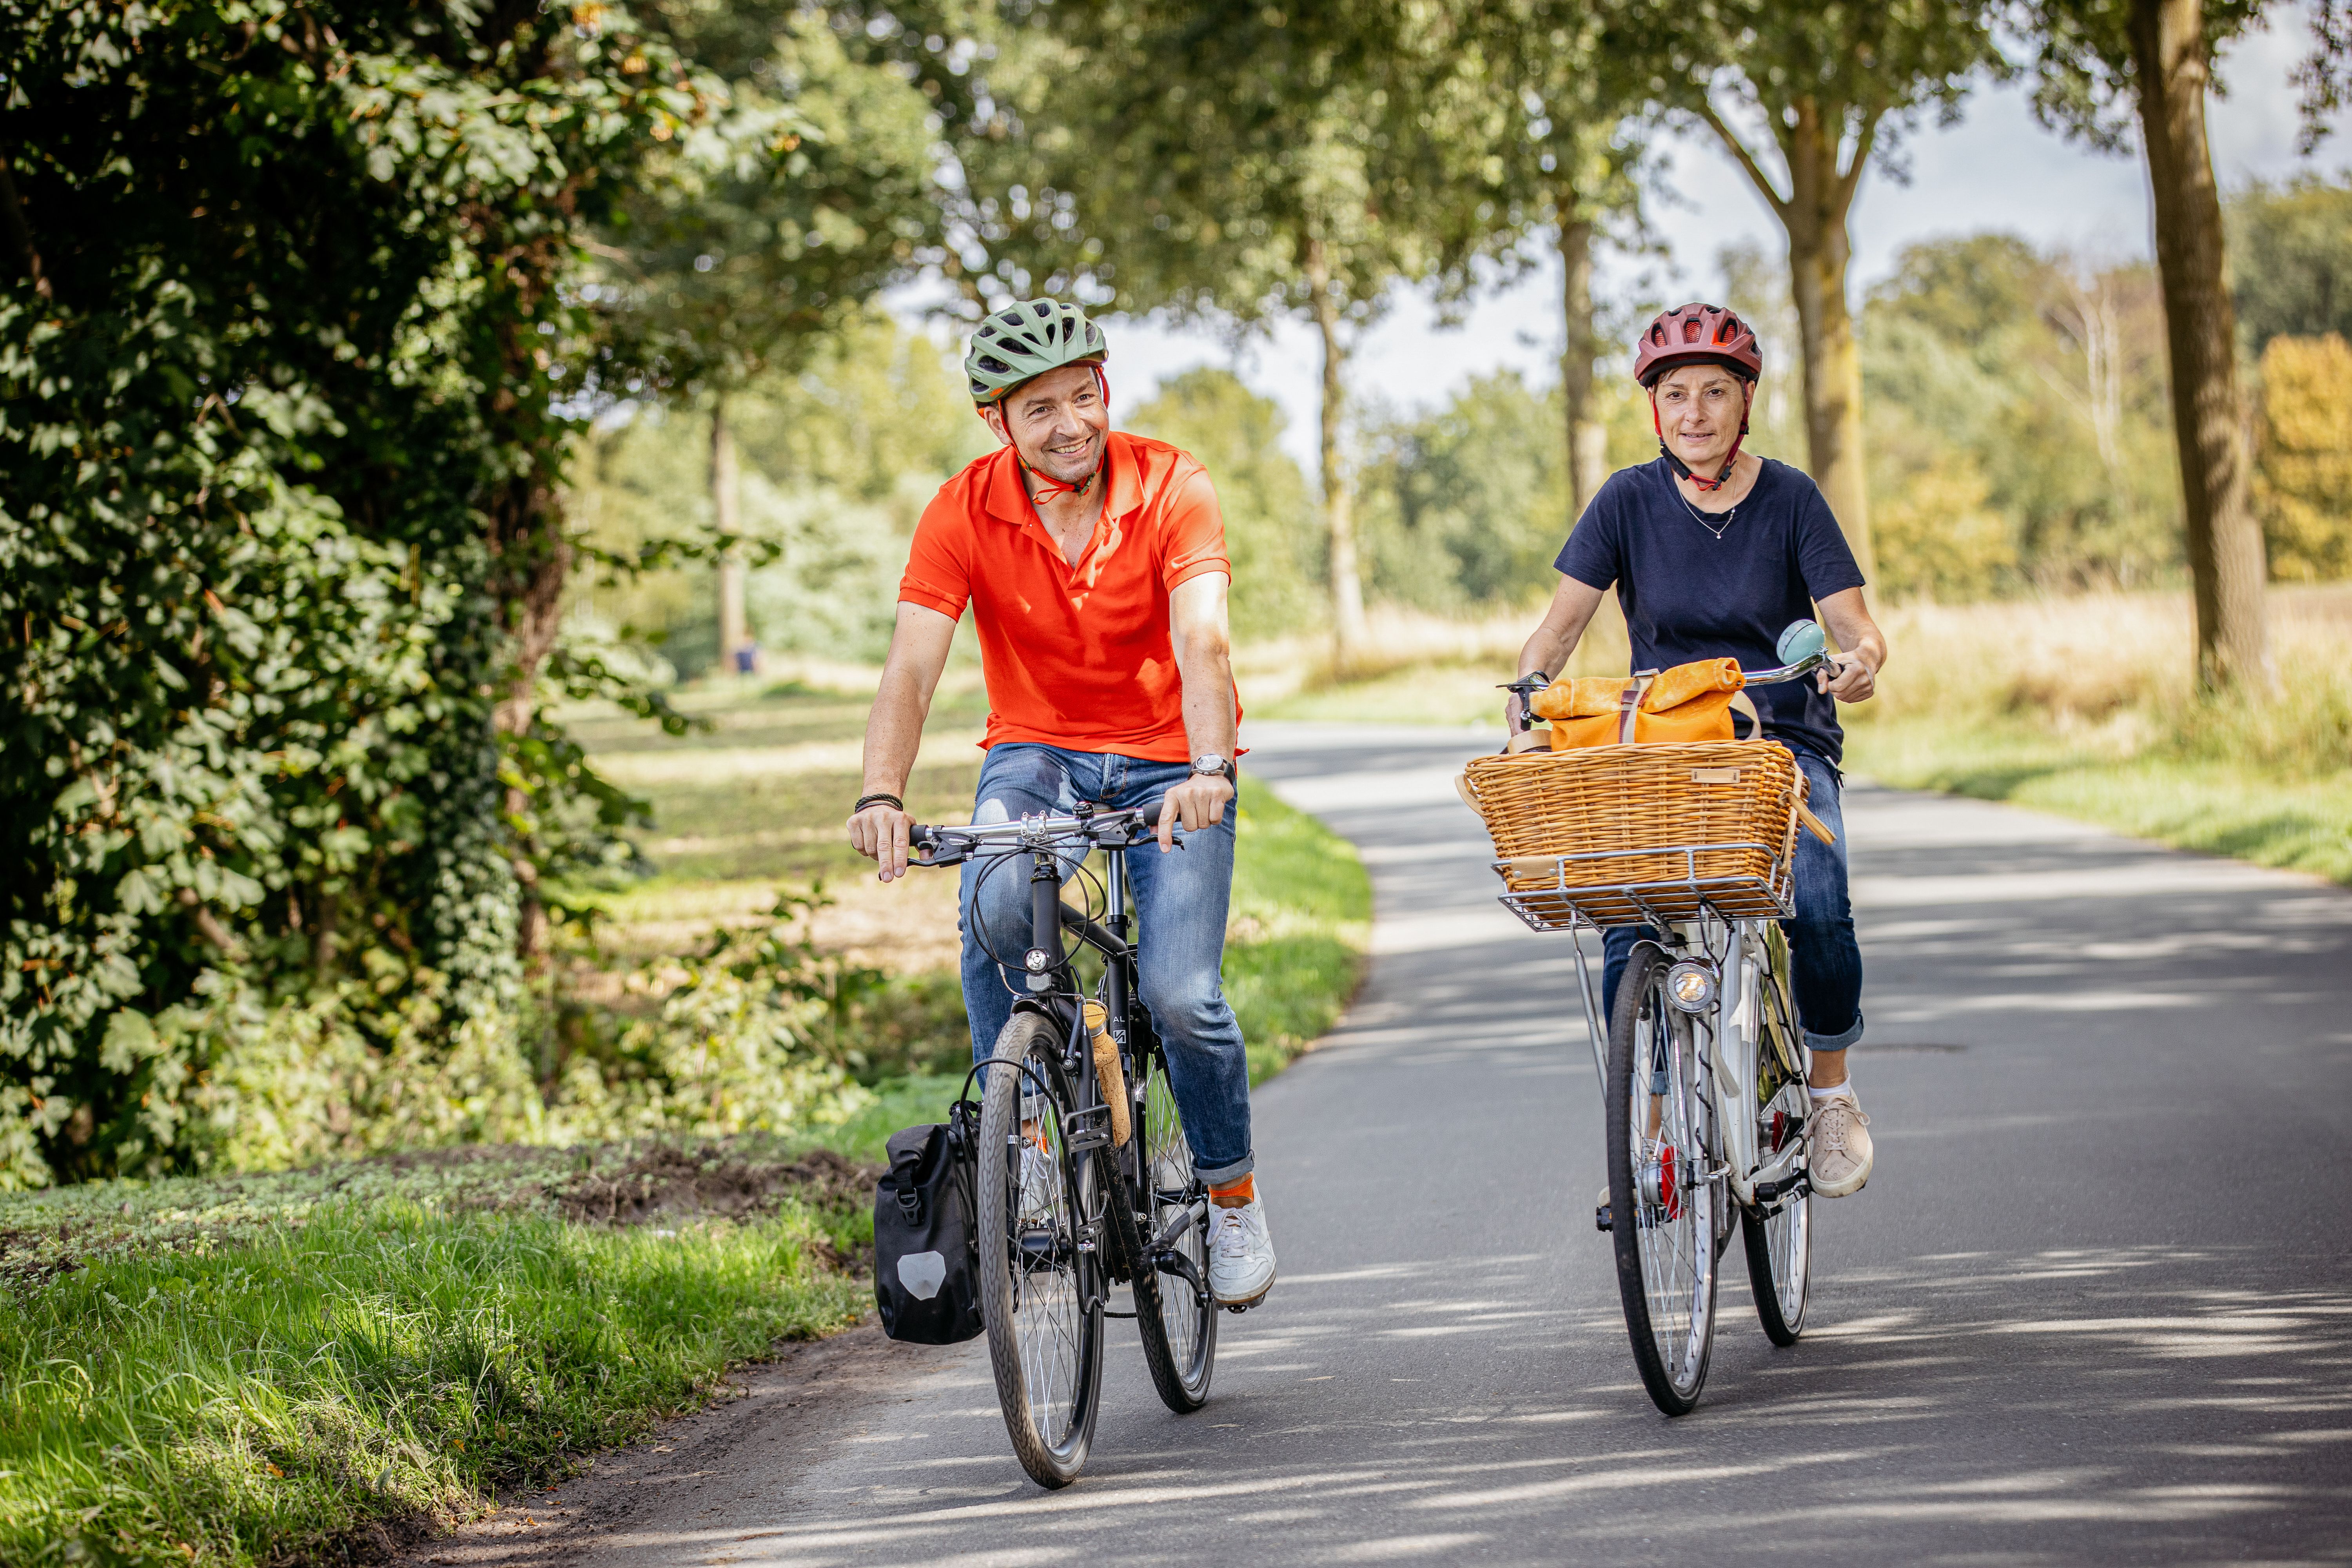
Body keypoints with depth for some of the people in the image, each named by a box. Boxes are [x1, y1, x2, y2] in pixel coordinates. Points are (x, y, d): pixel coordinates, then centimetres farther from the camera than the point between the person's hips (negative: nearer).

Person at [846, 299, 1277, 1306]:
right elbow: (912, 667, -21)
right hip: (1037, 751, 1)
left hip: (1165, 762, -1)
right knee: (993, 906, -32)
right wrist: (880, 794, -39)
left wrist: (1210, 771, -47)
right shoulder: (965, 511, -13)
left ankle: (1230, 1189, 9)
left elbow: (1202, 640, -29)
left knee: (1180, 995, -18)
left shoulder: (1170, 488, -16)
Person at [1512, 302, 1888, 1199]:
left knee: (1816, 907, -28)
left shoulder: (1790, 500, -2)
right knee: (1630, 929, -21)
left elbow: (1855, 627, -8)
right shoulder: (1630, 501, 0)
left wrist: (1859, 661, -31)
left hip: (1784, 740, -1)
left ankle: (1831, 1091, -4)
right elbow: (1561, 625, 0)